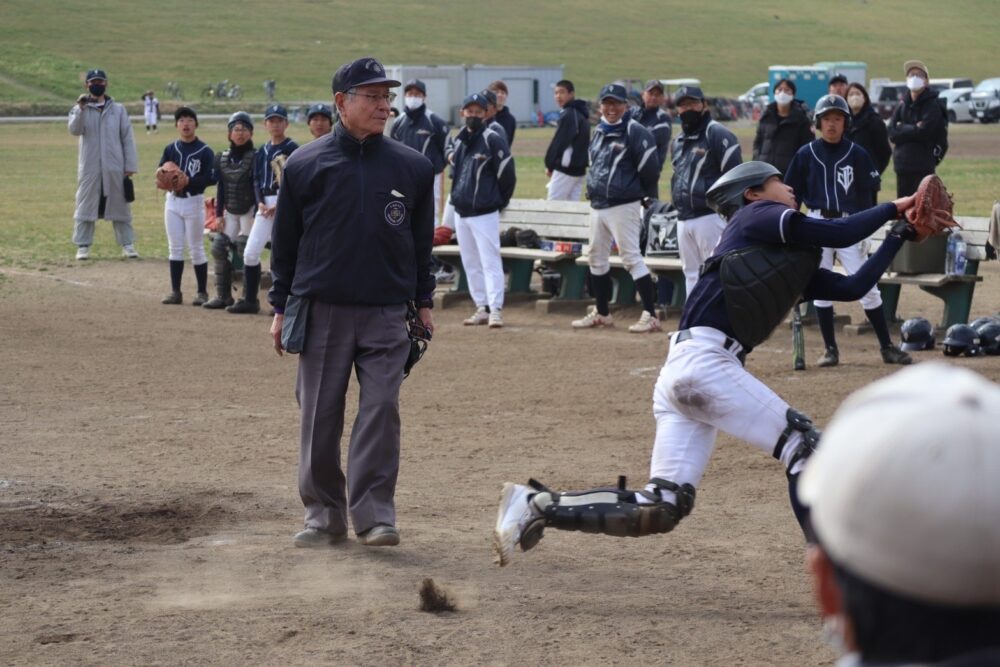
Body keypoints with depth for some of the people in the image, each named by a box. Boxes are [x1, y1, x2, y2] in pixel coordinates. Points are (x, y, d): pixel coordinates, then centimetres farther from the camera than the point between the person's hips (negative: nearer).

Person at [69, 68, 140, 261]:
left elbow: (127, 138, 5)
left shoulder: (118, 110, 8)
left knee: (120, 206, 5)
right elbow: (74, 130, -14)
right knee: (86, 205, 1)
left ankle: (127, 244, 10)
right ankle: (83, 246, 6)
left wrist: (130, 165, -1)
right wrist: (81, 109, -29)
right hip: (89, 167, -1)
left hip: (114, 167, 1)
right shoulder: (79, 109, 4)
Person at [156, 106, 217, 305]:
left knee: (196, 249, 0)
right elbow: (160, 173, 5)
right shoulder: (170, 149, 8)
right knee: (175, 248, 7)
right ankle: (175, 292, 12)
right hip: (173, 200, 4)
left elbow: (212, 178, -13)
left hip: (194, 201, -4)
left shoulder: (205, 151, -6)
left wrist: (189, 181, -23)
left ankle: (202, 293, 7)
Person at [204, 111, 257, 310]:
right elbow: (221, 187, 11)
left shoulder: (255, 158, -9)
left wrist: (256, 214, -17)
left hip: (249, 210, -6)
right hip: (230, 211, 6)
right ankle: (223, 295, 7)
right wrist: (219, 214, 7)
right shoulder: (222, 158, 8)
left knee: (246, 251, -11)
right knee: (219, 248, -1)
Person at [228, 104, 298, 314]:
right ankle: (250, 300, 10)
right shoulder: (262, 151, 16)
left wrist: (279, 206, -16)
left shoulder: (292, 149, -4)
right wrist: (260, 202, -4)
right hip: (265, 204, 6)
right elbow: (257, 180, 14)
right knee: (250, 252, 2)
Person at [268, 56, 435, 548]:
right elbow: (285, 241, 7)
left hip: (386, 314, 0)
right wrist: (280, 308, 6)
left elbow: (422, 240, 15)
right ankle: (324, 515, 15)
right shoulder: (304, 165, 1)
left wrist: (424, 301, 13)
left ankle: (374, 514, -2)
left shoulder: (413, 168, 5)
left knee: (381, 410, -6)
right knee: (319, 417, 4)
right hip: (322, 311, 0)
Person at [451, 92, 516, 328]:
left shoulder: (493, 139, -9)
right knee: (470, 264, 11)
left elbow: (507, 174, -9)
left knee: (490, 261, -10)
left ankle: (495, 310, -12)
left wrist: (498, 202, -2)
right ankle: (482, 307, 17)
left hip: (484, 213, -8)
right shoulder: (459, 140, 12)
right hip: (461, 212, 8)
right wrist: (458, 196, 16)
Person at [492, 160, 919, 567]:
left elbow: (852, 287, 26)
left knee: (660, 510, 3)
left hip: (678, 374, 9)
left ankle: (537, 505, 4)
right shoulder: (757, 216, 4)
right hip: (703, 362, -9)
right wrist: (895, 207, 10)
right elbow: (839, 234, -3)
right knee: (803, 445, -7)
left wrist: (898, 238, 28)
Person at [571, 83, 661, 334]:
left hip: (623, 206, -9)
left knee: (631, 257, -12)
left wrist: (636, 192, -2)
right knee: (596, 257, 14)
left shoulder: (635, 132, -11)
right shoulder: (599, 132, 13)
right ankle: (601, 313, 26)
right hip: (597, 205, 9)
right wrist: (594, 189, 13)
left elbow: (649, 169, -13)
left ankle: (650, 315, -12)